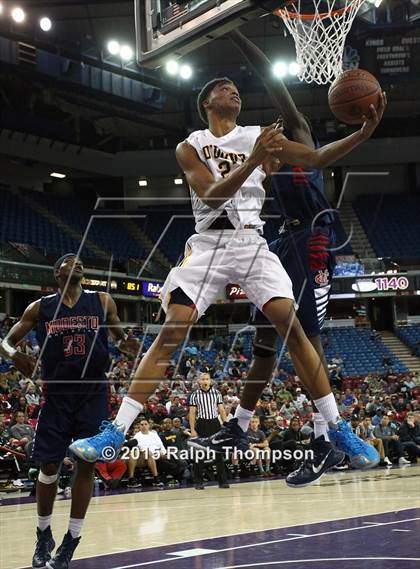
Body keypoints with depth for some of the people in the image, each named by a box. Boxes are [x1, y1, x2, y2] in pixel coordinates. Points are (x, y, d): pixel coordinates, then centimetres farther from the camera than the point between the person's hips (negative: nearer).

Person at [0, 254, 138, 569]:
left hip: (93, 393, 0)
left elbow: (121, 335, 12)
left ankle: (71, 540, 10)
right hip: (57, 394, 0)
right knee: (50, 466, 1)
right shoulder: (40, 307, 3)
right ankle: (44, 533, 22)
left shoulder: (102, 301, 3)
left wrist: (126, 343, -14)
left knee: (87, 464, 0)